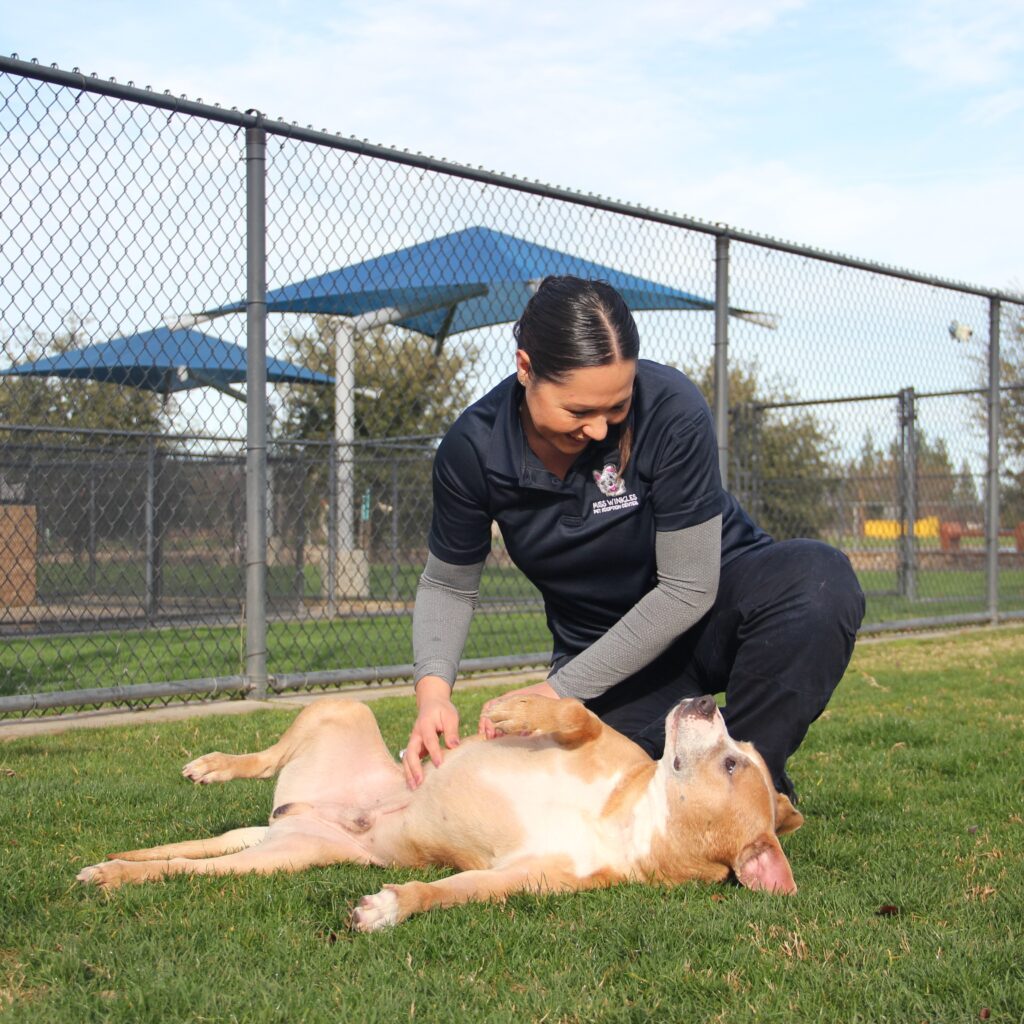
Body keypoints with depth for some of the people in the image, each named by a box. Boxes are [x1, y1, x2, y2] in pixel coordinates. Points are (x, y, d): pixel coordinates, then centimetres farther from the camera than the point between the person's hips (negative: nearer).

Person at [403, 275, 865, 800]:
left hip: (714, 604, -1)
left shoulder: (672, 408, -27)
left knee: (819, 579, -35)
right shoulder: (472, 448, -17)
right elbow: (447, 585, -2)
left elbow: (688, 587, -23)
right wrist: (434, 687, -22)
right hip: (603, 647, 2)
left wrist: (560, 689, -24)